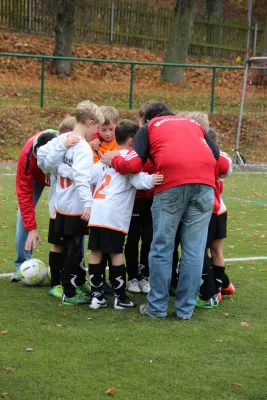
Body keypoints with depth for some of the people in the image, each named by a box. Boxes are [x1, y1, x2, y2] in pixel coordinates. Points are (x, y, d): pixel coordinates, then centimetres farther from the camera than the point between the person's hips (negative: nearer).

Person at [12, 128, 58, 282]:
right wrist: (32, 228, -32)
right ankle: (22, 266, -6)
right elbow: (24, 193, -31)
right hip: (36, 176, 0)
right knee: (24, 214, -13)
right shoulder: (27, 155, -39)